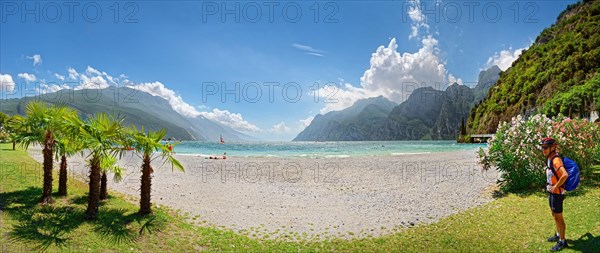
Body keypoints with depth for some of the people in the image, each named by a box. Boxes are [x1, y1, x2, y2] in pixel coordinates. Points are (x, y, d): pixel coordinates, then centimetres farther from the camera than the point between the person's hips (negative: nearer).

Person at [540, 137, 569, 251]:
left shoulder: (556, 160, -23)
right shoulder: (549, 159, 6)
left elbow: (565, 175, -37)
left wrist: (556, 187, -26)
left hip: (557, 192, -9)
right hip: (551, 192, 9)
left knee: (558, 217, 1)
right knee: (555, 215, 22)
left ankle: (562, 242, 13)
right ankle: (558, 235, 38)